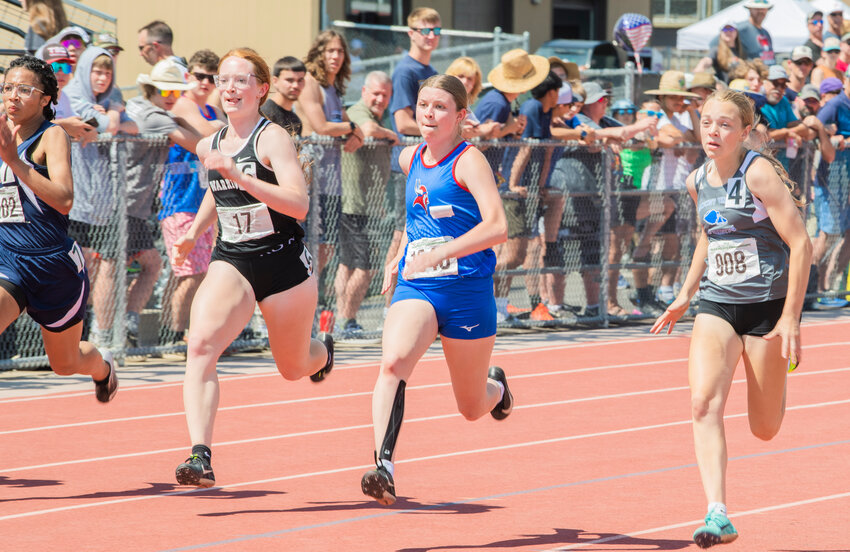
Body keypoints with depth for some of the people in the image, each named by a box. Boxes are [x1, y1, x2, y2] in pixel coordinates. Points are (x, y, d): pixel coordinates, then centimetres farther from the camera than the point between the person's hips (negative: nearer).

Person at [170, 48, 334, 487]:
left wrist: (240, 176, -33)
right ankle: (200, 455, -33)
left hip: (284, 264, -4)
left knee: (293, 368, 14)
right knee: (200, 345, -24)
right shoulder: (209, 146, 6)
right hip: (232, 263, 4)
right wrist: (193, 232, 20)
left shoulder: (272, 138, -13)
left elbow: (299, 204, -26)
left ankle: (321, 351, 54)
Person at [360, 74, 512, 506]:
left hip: (466, 291, -4)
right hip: (415, 289, 4)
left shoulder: (469, 161, -11)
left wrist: (438, 253, -32)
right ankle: (383, 466, -35)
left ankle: (495, 384, 48)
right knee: (392, 364, -28)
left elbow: (497, 226, -24)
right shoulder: (410, 159, 9)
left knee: (472, 408, 11)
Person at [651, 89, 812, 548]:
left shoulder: (759, 173, -16)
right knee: (703, 403, -19)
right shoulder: (698, 181, 4)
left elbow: (800, 244, -16)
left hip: (768, 304, -5)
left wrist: (791, 318, -19)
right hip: (716, 304, 5)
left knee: (764, 429, 7)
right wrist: (685, 294, 20)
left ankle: (782, 362, 43)